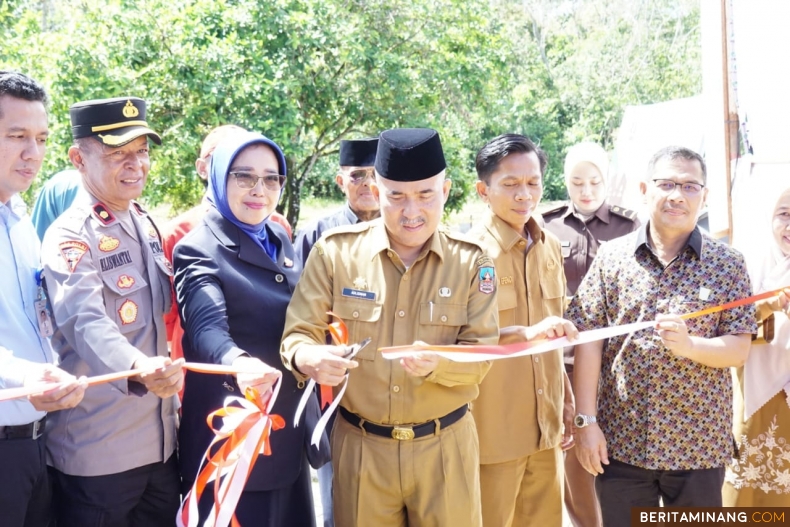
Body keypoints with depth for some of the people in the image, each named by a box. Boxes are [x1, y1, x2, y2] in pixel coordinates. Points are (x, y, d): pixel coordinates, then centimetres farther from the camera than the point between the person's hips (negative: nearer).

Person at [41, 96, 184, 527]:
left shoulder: (146, 225, 7)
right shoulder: (69, 237, -15)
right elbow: (86, 324, -32)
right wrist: (139, 369, -48)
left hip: (160, 442, 7)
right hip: (96, 454, -7)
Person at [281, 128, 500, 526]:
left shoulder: (471, 261, -3)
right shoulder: (335, 251, -5)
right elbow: (297, 334, -4)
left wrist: (436, 364, -27)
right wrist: (308, 357, -28)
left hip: (444, 447, 0)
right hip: (360, 447, 0)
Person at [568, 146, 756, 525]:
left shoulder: (728, 264, -1)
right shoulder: (611, 256, 0)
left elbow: (739, 350, -3)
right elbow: (589, 341, -2)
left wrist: (688, 345, -23)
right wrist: (585, 420, -7)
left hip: (700, 445, 0)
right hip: (620, 440, 0)